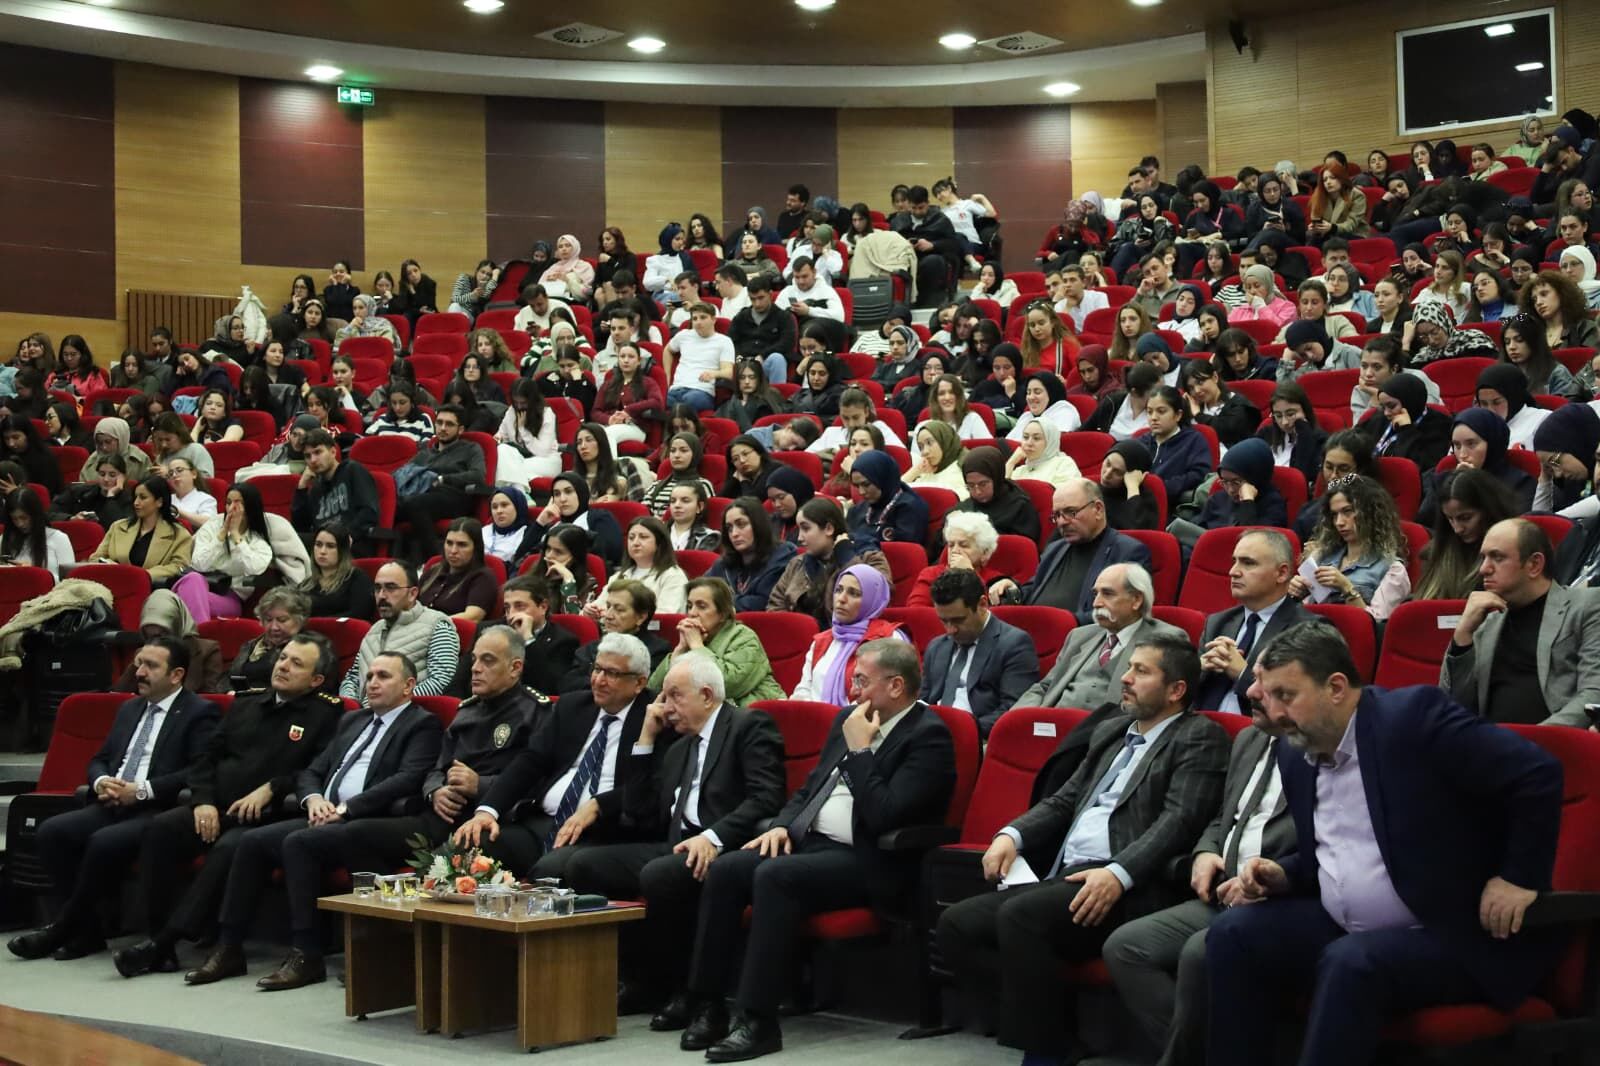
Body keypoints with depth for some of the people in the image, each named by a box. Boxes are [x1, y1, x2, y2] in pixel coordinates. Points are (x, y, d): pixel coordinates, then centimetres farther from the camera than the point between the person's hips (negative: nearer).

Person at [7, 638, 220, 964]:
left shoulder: (200, 713, -2)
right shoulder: (129, 708, 23)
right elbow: (99, 760, 25)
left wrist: (141, 790, -18)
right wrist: (101, 782, 0)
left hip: (160, 811, -7)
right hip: (113, 806, 8)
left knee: (104, 842, -32)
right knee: (51, 831, -16)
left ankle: (64, 927, -12)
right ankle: (86, 929, -10)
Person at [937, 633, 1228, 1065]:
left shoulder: (1199, 737, 1)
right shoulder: (1110, 732, 25)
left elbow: (1179, 820, -12)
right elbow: (1065, 800, 24)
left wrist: (1118, 874, -26)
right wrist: (1013, 835, 4)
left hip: (1131, 889, -9)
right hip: (1066, 878, 9)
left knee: (1020, 914, -31)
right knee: (956, 925, -7)